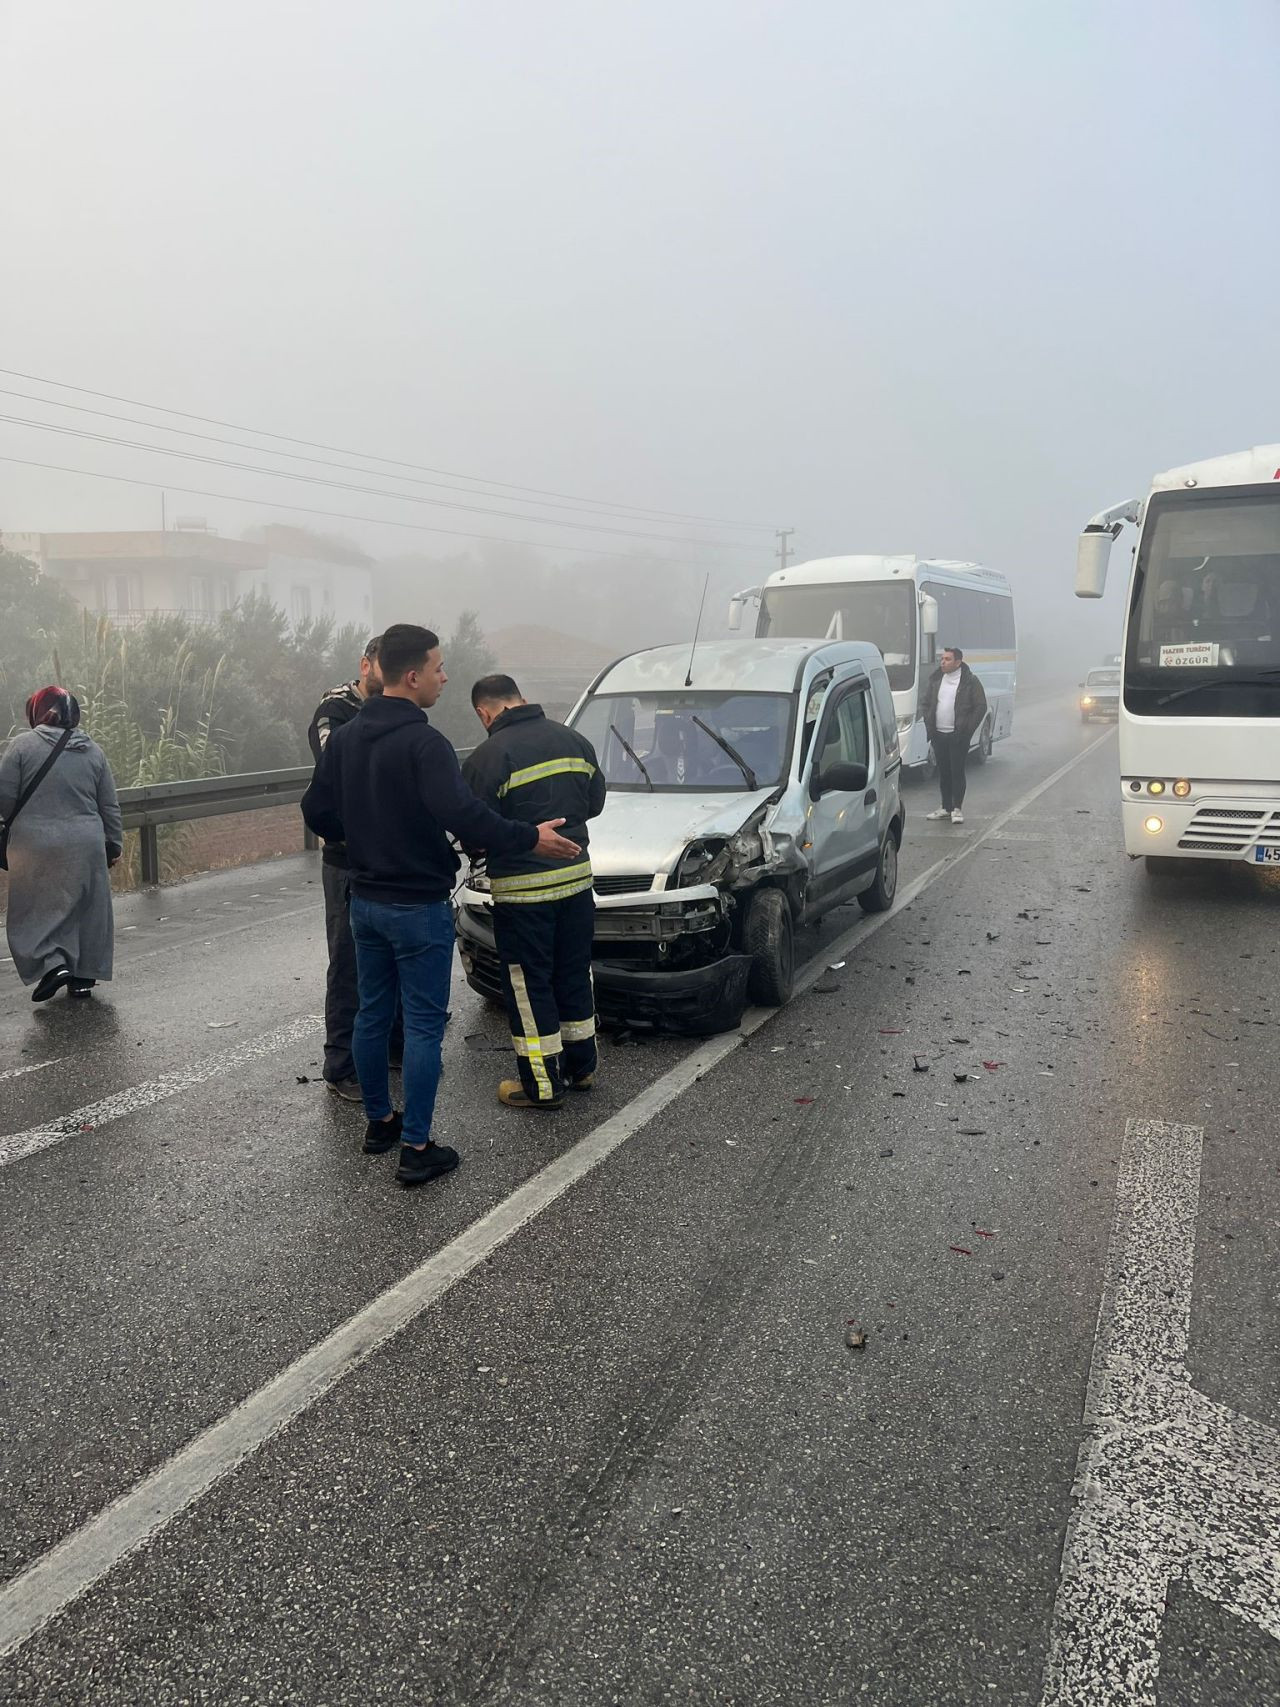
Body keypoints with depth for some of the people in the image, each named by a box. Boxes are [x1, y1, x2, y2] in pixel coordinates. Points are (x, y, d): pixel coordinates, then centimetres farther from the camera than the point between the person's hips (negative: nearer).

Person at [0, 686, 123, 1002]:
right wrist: (114, 845, 18)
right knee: (86, 910, 13)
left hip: (35, 844, -3)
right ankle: (84, 976, 18)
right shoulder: (93, 751, 4)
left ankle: (52, 963, -6)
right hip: (86, 844, 3)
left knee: (34, 911, 11)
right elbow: (110, 807, 7)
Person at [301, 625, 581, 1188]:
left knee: (372, 1013, 18)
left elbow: (317, 812, 9)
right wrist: (529, 838, -21)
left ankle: (379, 1122, 32)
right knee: (424, 1025, 0)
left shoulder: (343, 738, 5)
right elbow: (463, 815, -30)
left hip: (365, 902, 8)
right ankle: (416, 1149, 4)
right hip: (418, 907, -8)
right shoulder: (423, 742, -20)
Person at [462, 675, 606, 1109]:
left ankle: (542, 1085, 11)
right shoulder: (574, 741, 4)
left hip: (521, 890, -6)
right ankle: (581, 1066, 31)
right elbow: (595, 801, 12)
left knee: (529, 987, 5)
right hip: (576, 878, 6)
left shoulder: (487, 758, -16)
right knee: (574, 975, 19)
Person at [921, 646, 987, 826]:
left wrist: (968, 729, -8)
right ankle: (946, 807, 19)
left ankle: (957, 809, 5)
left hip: (958, 736, -5)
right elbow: (926, 703, 18)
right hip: (938, 735, 5)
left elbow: (981, 706, -4)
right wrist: (929, 726, 7)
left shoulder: (970, 681, -5)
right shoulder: (935, 679, 10)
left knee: (957, 772, -3)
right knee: (943, 772, 10)